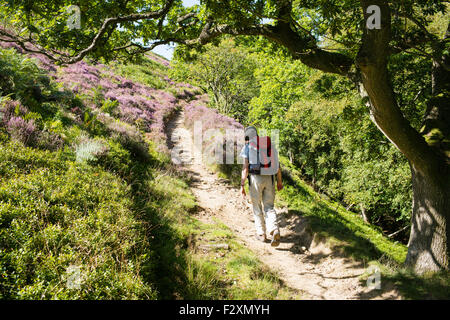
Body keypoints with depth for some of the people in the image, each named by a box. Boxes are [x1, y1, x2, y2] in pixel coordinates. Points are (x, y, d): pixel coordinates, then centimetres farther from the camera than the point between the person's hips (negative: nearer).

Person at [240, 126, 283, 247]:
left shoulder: (247, 147, -3)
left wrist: (242, 185, -8)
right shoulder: (269, 144, 11)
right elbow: (277, 164, 10)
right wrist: (279, 181, 19)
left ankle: (261, 234, 19)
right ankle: (275, 230, -16)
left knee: (257, 207, 13)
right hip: (269, 179, 3)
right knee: (269, 207, 7)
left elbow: (245, 167, -10)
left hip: (255, 178, -3)